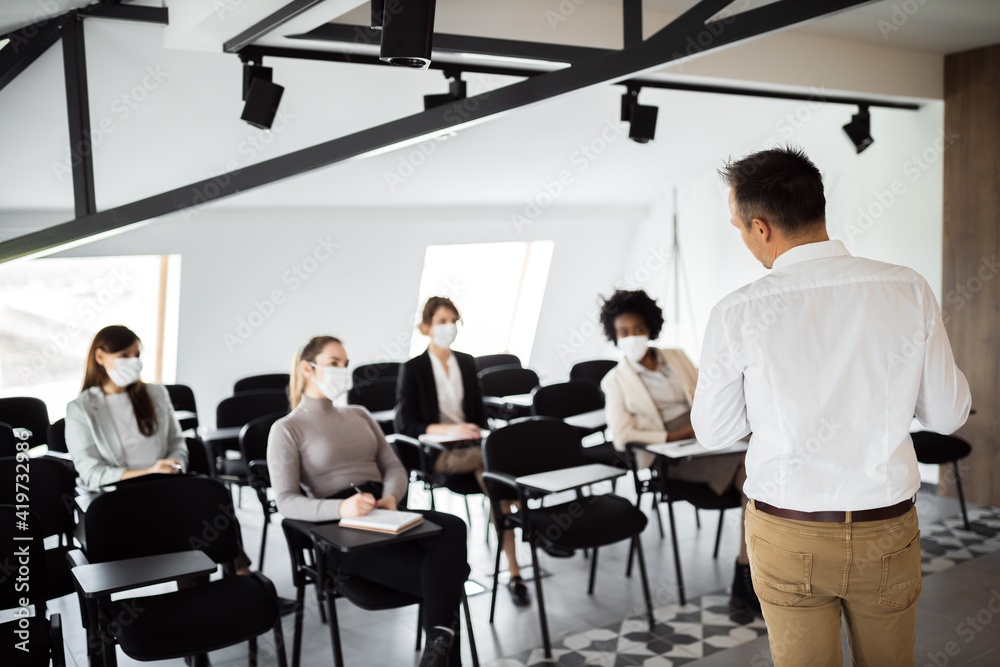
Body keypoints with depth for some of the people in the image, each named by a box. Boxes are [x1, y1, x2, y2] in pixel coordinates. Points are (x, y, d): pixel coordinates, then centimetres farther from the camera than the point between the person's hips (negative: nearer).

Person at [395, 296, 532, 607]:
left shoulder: (466, 363, 14)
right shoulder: (412, 369, -1)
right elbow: (404, 424, -7)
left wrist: (480, 435, -3)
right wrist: (448, 429, -21)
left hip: (470, 446, 3)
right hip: (433, 453, -3)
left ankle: (513, 571, -33)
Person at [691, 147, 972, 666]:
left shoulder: (737, 315, -15)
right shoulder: (910, 291, -10)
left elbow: (713, 432, -2)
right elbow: (947, 415, 0)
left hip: (788, 539, -2)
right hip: (888, 532, 3)